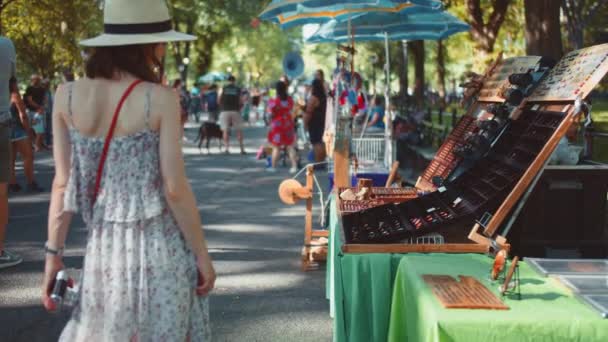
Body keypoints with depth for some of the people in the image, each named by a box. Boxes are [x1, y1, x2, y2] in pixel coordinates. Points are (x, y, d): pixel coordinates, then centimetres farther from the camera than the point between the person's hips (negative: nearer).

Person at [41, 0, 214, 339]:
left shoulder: (67, 96, -2)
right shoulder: (160, 99, -13)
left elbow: (62, 184, 0)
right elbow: (175, 189, -12)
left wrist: (54, 252, 8)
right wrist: (202, 254, -2)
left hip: (104, 248, 4)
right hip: (160, 249, -3)